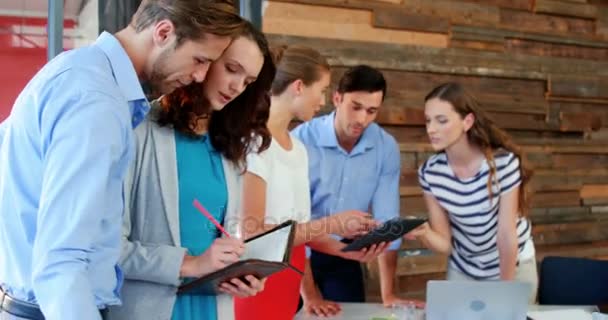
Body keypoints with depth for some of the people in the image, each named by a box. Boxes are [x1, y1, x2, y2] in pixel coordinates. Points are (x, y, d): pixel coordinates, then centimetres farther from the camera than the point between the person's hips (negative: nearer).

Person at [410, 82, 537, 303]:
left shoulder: (504, 163, -26)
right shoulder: (429, 172, -16)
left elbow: (507, 234, -20)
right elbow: (445, 244, -13)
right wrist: (424, 234, -34)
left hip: (512, 266, -2)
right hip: (462, 270, 3)